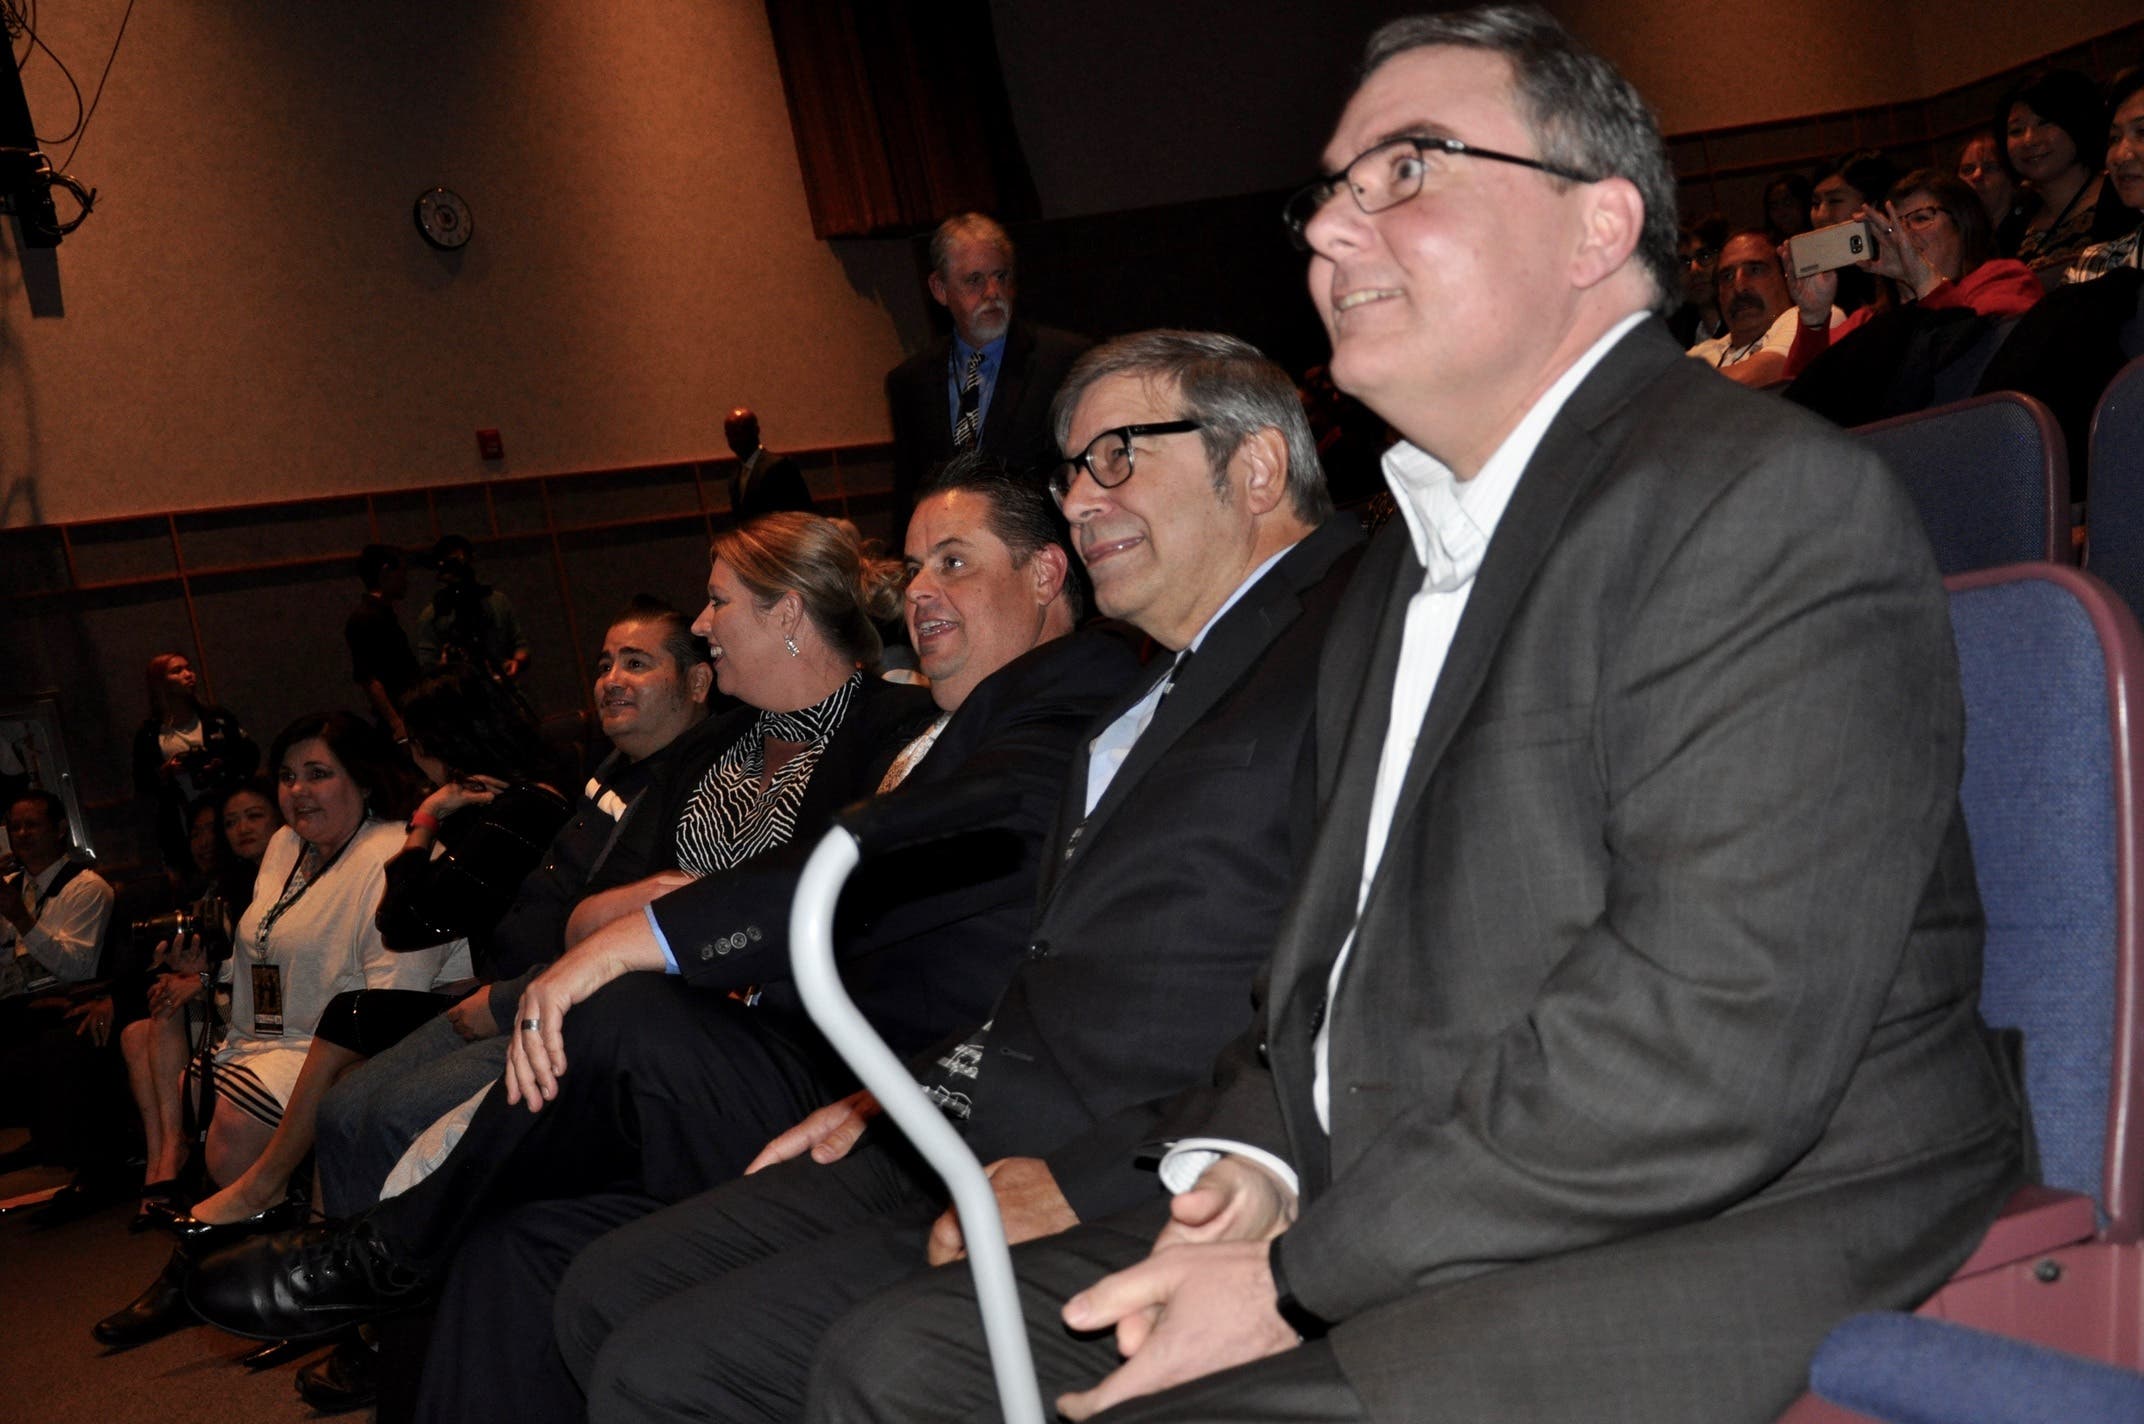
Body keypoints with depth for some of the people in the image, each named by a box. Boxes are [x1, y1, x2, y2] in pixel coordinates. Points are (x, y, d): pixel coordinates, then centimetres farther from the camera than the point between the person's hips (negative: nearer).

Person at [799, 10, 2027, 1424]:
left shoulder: (1774, 504, -13)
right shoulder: (1411, 559, 18)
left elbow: (1710, 1040, -23)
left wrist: (1303, 1280, -17)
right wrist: (1253, 1161, -1)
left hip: (1706, 1267, -8)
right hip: (1381, 1233, 8)